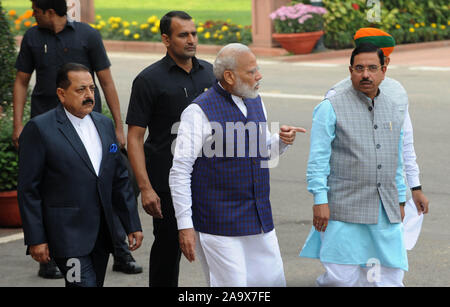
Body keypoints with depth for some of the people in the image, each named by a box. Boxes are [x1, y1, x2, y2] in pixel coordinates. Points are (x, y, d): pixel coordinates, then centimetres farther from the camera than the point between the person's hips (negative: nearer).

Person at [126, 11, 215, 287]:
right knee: (168, 246, 5)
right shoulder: (149, 80, -6)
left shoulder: (209, 73, 9)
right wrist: (145, 188, -16)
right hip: (167, 181, -4)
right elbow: (135, 137, -8)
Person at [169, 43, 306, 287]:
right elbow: (179, 172, -13)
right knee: (231, 284, -5)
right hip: (219, 225, -7)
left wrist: (281, 141, 1)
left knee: (272, 280, 8)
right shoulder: (200, 111, -12)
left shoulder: (255, 102, 11)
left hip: (259, 220, 7)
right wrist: (185, 226, -17)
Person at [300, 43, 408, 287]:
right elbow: (318, 159, -7)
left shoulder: (391, 108, 14)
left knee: (390, 276, 1)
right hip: (345, 209, -5)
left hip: (386, 212, 5)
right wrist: (320, 200, -14)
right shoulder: (331, 108, -4)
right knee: (342, 278, -8)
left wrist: (400, 200, 20)